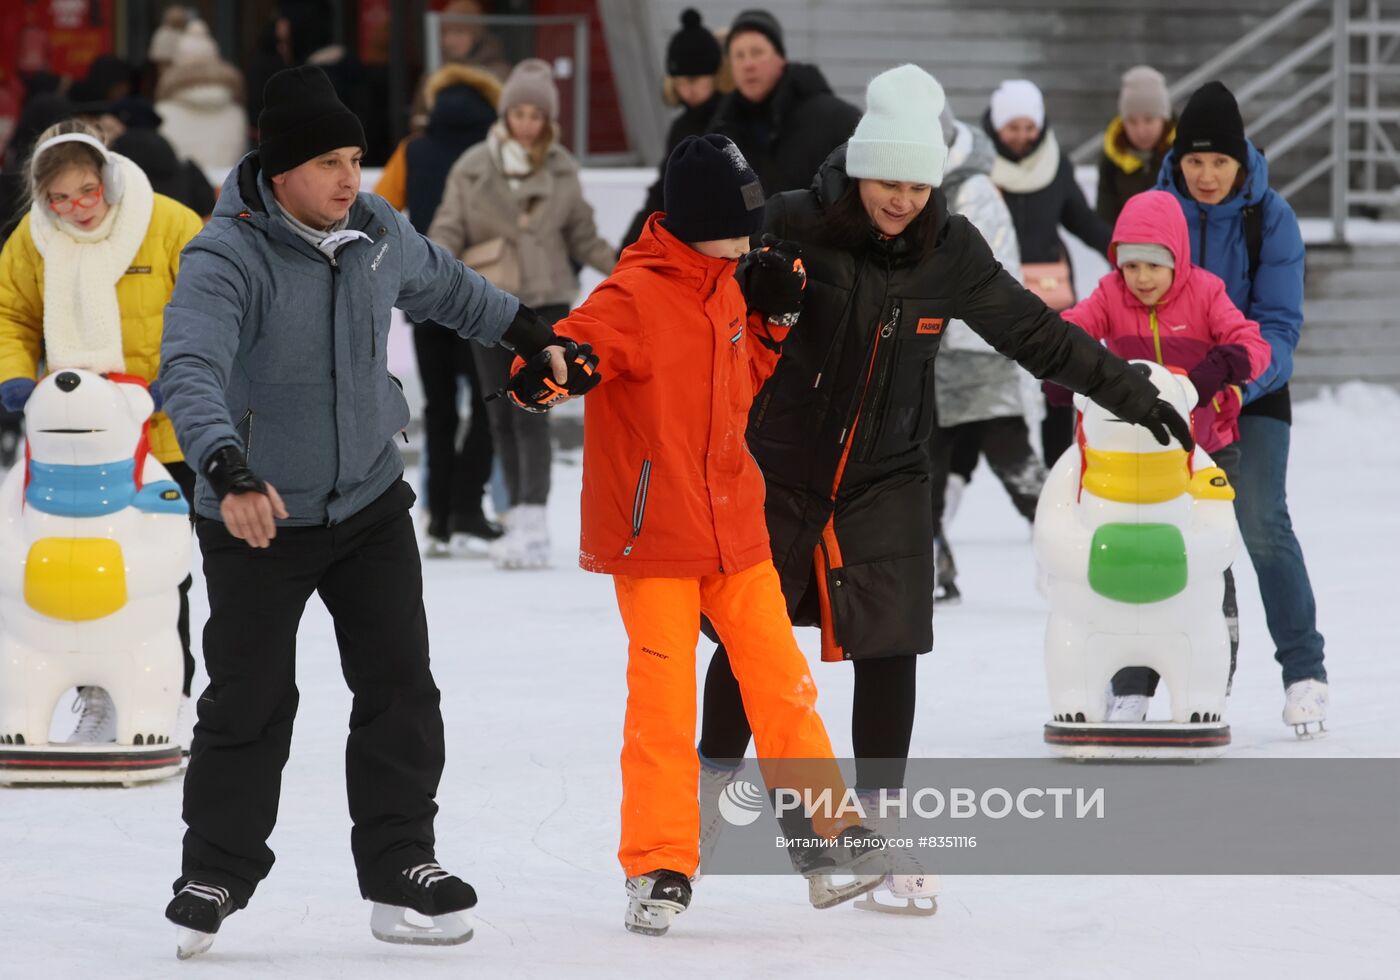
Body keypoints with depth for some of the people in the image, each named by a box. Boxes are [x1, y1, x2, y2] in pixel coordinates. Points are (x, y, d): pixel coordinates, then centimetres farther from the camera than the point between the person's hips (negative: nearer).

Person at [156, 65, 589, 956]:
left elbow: (443, 284, 21)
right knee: (249, 704, 1)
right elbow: (191, 373, -37)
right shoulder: (227, 260, -23)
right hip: (259, 516, -5)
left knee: (401, 688, 2)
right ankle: (216, 876, 16)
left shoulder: (377, 232, -3)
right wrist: (229, 472, -53)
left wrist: (530, 332, 34)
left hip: (371, 500, 5)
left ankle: (400, 866, 12)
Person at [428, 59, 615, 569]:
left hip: (546, 299, -1)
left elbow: (582, 236, 8)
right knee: (501, 414, 7)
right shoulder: (473, 167, -3)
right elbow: (449, 230, -1)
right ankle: (519, 514, 19)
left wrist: (618, 264, -7)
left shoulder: (563, 168, 1)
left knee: (530, 411, -13)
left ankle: (533, 523, -16)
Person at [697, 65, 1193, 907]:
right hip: (780, 469, -2)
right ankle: (710, 790, 29)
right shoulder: (794, 228, -15)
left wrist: (1133, 395, 6)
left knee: (888, 649, -2)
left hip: (886, 480, 2)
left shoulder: (950, 252, -5)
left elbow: (1036, 333, 4)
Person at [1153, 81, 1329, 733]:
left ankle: (1304, 673, -7)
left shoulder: (1270, 217, -12)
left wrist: (1242, 380, -32)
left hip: (1254, 392, -2)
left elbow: (1279, 322, -15)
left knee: (1263, 525, -15)